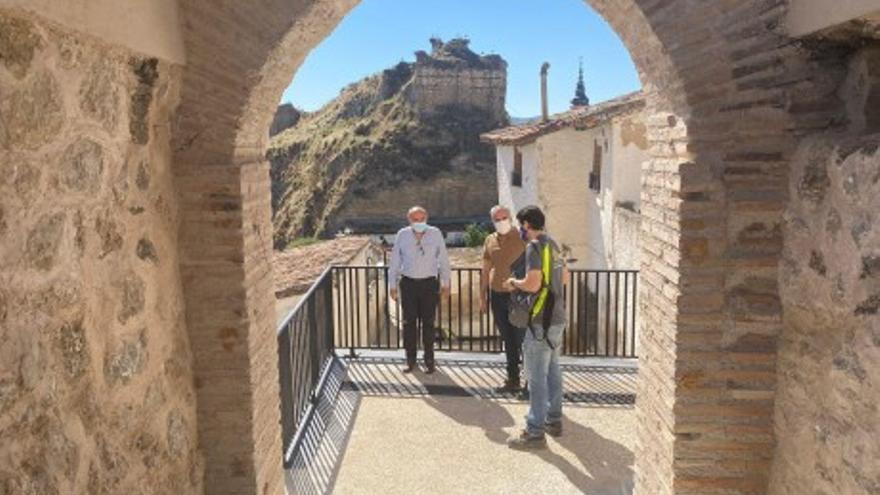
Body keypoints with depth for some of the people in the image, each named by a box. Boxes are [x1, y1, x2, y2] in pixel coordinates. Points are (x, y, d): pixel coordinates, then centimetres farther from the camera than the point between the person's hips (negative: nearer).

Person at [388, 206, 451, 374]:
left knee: (428, 323, 3)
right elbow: (394, 261, 6)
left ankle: (429, 360, 15)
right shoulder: (402, 235, 0)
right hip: (408, 283, 1)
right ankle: (410, 360, 17)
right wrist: (393, 285, 6)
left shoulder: (435, 234, -3)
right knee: (409, 322, 6)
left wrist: (445, 284, 4)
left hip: (429, 283, -1)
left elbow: (443, 260, 3)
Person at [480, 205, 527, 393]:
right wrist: (483, 296, 13)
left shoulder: (522, 238, -6)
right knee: (508, 340, 12)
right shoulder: (490, 240, 8)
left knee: (522, 340, -2)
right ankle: (513, 380, 22)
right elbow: (485, 270, 14)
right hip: (497, 296, 5)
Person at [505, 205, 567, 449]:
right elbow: (563, 277, 22)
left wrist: (515, 282, -6)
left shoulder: (535, 247, -16)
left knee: (537, 377, -4)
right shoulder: (553, 244, 12)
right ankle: (554, 420, 30)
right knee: (553, 371, 19)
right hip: (558, 317, 10)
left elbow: (533, 284, -25)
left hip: (542, 321, -10)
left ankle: (535, 433, 1)